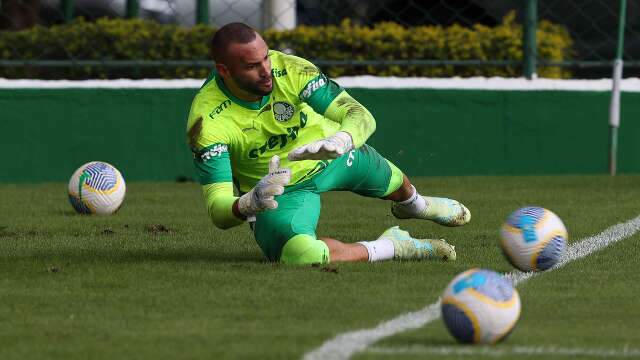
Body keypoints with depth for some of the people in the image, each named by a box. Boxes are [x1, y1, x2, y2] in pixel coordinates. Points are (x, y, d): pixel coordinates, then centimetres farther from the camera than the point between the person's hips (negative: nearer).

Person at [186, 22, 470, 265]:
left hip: (333, 156, 3)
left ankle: (413, 205, 67)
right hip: (280, 189, -3)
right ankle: (389, 247, -6)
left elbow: (361, 116, -33)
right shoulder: (207, 120, -34)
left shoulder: (289, 70, -29)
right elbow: (219, 212, -36)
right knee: (300, 254, -33)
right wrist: (249, 203, -60)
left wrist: (340, 142, -58)